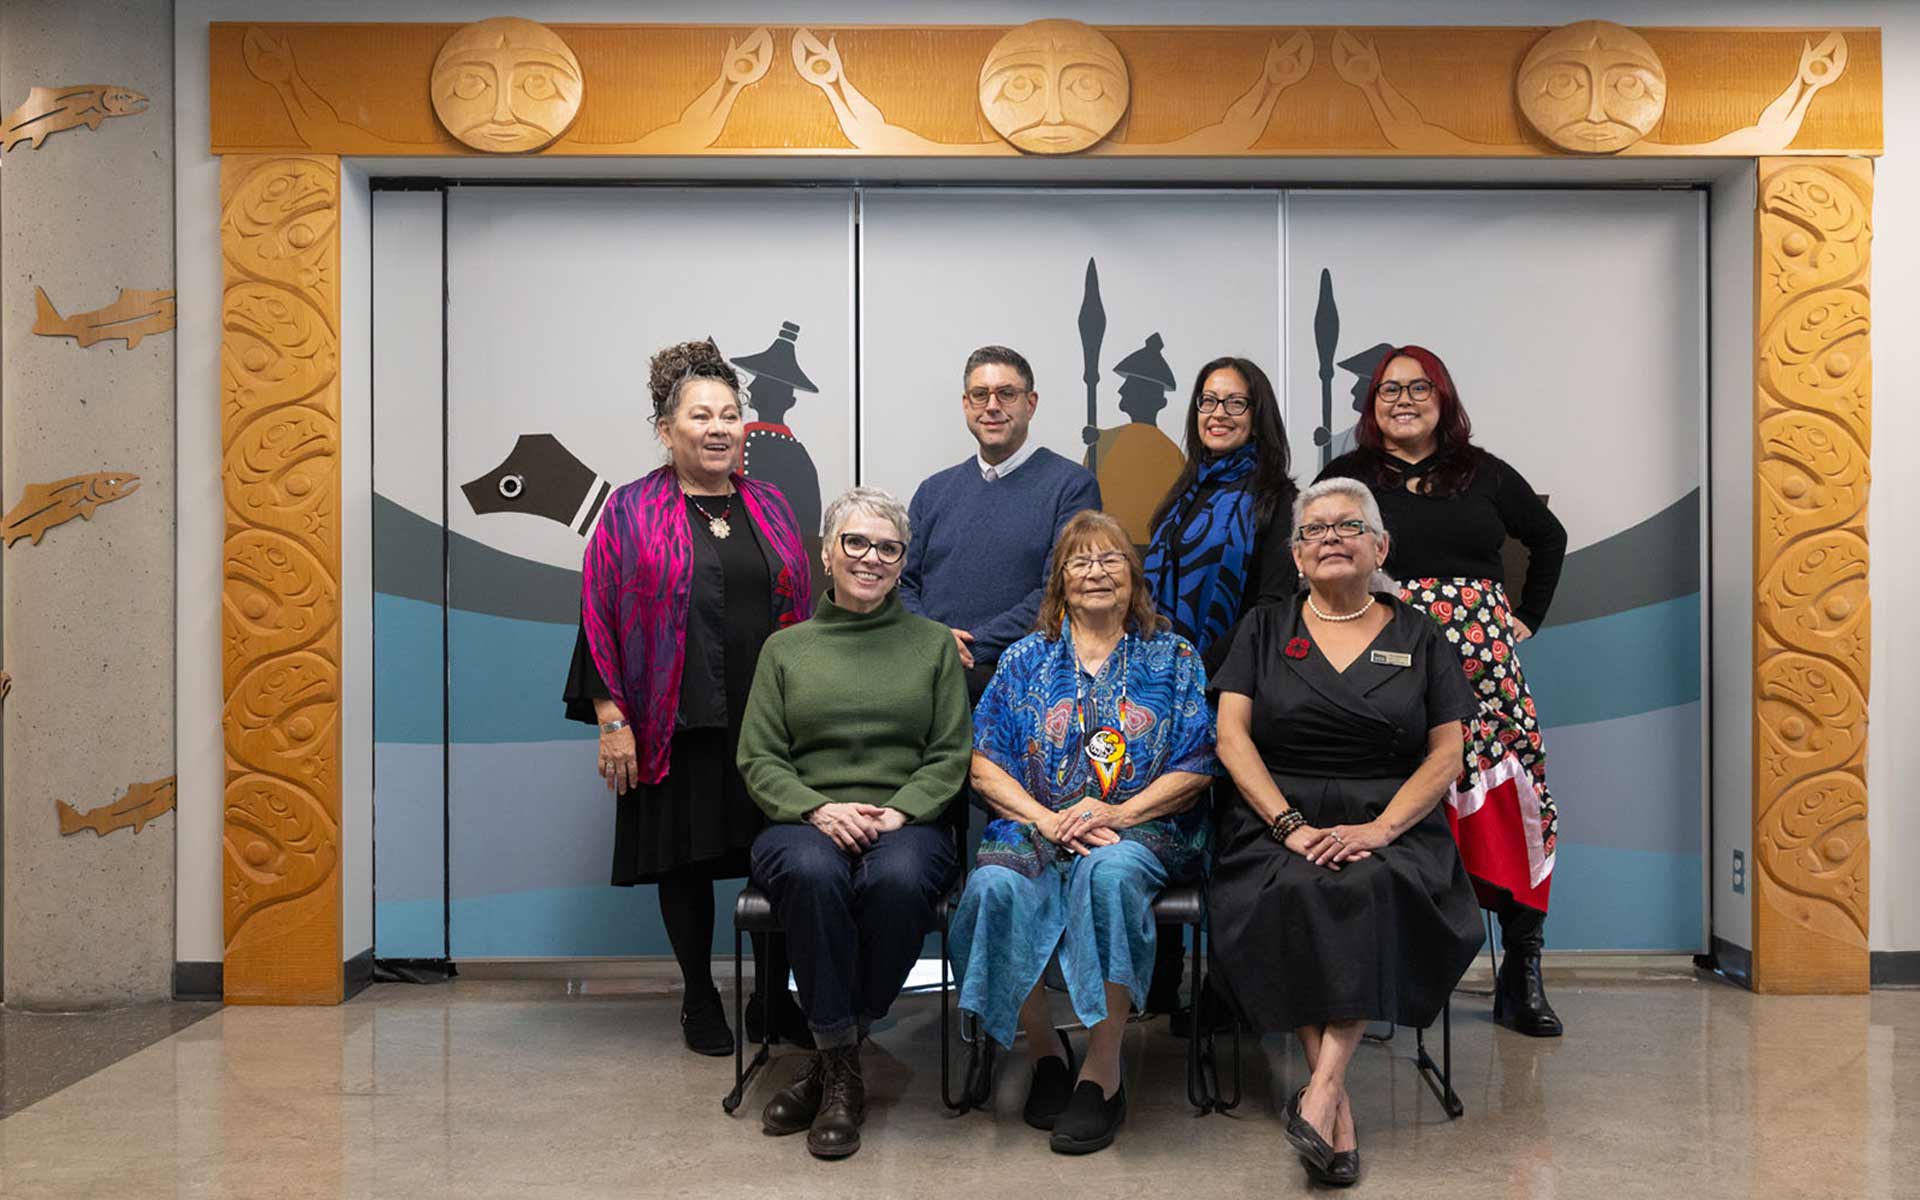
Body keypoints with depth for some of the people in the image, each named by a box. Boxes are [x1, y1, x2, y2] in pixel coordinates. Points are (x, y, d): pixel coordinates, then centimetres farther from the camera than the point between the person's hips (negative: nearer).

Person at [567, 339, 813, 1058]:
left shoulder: (770, 507, 10)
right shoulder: (630, 513, -1)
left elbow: (802, 613, 14)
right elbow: (599, 620, -3)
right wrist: (611, 720, -10)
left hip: (768, 721, 3)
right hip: (674, 726, -2)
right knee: (687, 858, 8)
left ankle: (775, 999, 20)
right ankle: (700, 1001, 24)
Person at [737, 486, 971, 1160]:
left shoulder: (934, 644, 15)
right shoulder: (785, 648, 15)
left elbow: (951, 755, 7)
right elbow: (758, 759, 7)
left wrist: (898, 812, -11)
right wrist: (819, 809, -12)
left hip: (907, 821, 0)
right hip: (805, 821, 0)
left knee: (900, 877, -36)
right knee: (810, 872, -36)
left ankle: (835, 1059, -17)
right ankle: (840, 1071, -22)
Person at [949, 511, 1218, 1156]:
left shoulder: (1172, 657, 12)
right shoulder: (1025, 660, 15)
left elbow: (1195, 768, 5)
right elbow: (985, 764, 7)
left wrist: (1117, 813, -11)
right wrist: (1048, 819, -10)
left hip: (1142, 830, -1)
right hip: (1034, 828, 2)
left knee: (1110, 870, -38)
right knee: (993, 887, -33)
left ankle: (1103, 1070, -26)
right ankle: (1043, 1048, -11)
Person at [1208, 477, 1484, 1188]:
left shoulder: (1417, 636, 13)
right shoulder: (1265, 629, 14)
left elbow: (1446, 754, 5)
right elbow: (1232, 737, 3)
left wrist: (1379, 829, -12)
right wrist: (1291, 826, -13)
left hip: (1389, 820, 0)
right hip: (1278, 816, 0)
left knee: (1380, 890, -33)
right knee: (1290, 894, -32)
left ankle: (1322, 1088, -33)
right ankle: (1339, 1114, -29)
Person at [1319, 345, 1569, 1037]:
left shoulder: (1484, 474, 15)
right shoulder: (1346, 478, 9)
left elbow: (1549, 539, 26)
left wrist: (1525, 620, 18)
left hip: (1483, 665, 2)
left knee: (1513, 811, -5)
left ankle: (1522, 979, 4)